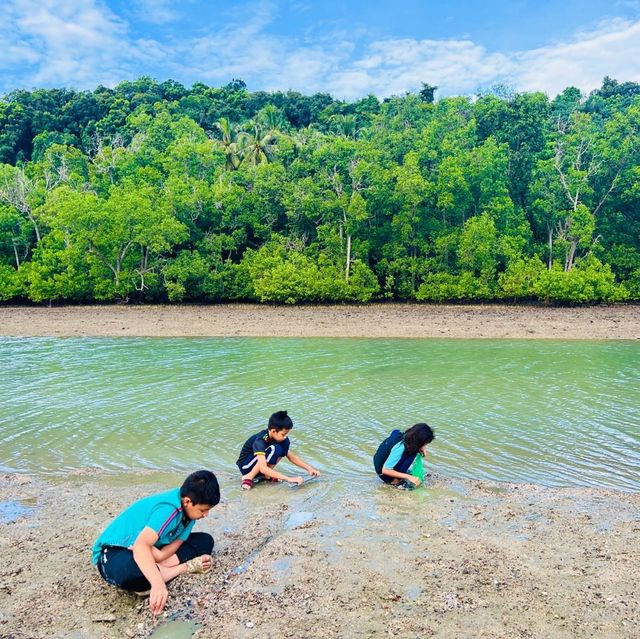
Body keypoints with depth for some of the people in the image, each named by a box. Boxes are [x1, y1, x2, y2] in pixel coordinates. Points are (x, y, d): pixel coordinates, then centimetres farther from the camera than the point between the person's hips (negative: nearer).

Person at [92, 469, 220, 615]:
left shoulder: (188, 510, -7)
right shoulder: (168, 509, -32)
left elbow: (178, 541, -12)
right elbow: (141, 546, -45)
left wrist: (159, 555, -32)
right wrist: (158, 583, -57)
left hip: (150, 549, 7)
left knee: (205, 541, -3)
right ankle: (187, 567, -24)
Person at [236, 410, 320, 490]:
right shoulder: (260, 440, -32)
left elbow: (291, 457, 2)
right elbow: (263, 468, -42)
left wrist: (309, 468, -11)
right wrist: (288, 479, -45)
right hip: (246, 466, -7)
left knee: (284, 446, -13)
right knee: (274, 449, -31)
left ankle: (264, 475, -6)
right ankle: (249, 477, -19)